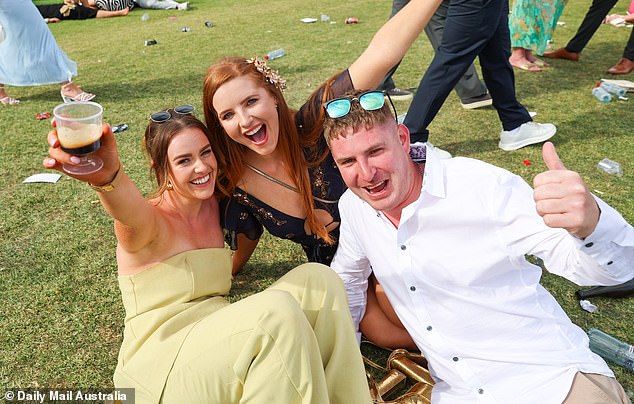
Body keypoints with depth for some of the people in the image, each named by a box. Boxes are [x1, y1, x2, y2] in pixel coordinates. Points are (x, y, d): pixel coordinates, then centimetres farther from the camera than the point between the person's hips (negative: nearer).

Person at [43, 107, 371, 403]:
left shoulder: (215, 206, 5)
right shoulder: (146, 222, -15)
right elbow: (129, 210, -38)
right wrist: (107, 176, -63)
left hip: (218, 348, 6)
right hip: (156, 373, -6)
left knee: (317, 279, -13)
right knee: (277, 310, -32)